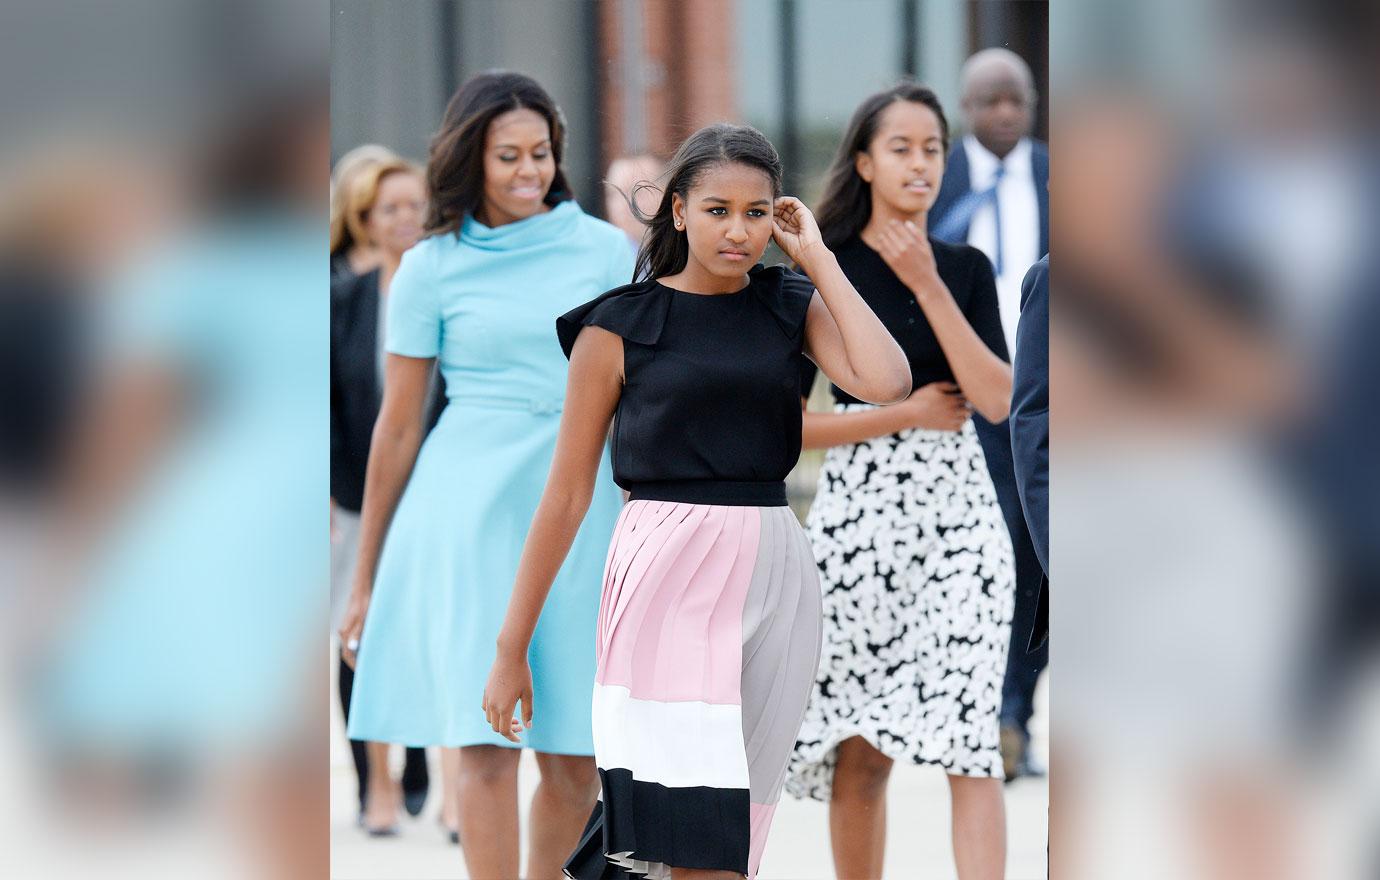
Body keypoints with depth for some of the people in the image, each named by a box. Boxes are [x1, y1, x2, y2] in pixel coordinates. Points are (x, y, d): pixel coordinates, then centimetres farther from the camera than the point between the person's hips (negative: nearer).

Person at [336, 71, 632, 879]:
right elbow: (399, 427, 7)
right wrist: (365, 583, 9)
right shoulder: (432, 268, 4)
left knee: (576, 761, 1)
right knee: (488, 742, -11)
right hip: (469, 506, -2)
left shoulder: (605, 250, 8)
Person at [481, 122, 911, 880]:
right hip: (670, 577, -4)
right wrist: (511, 650, 3)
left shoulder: (791, 307, 10)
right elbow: (567, 493, 3)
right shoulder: (621, 324, 1)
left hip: (776, 579, 4)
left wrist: (817, 256, 0)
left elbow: (886, 383, -9)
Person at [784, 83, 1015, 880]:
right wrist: (907, 414, -7)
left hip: (960, 511, 1)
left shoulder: (966, 268, 9)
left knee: (970, 740, -10)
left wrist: (929, 287, -10)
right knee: (862, 748, 4)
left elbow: (998, 400, -5)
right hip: (859, 509, -1)